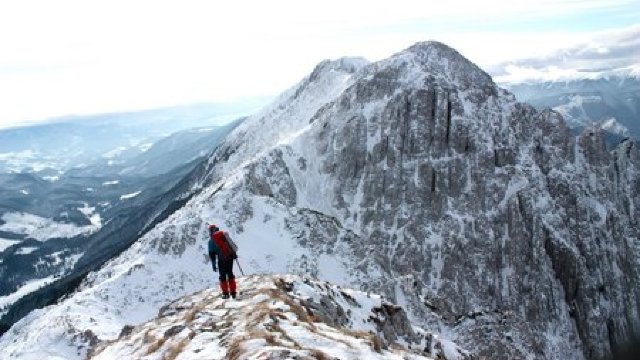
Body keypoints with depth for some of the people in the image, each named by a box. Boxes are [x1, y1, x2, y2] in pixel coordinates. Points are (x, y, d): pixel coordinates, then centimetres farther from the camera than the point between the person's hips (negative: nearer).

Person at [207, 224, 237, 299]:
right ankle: (233, 292, 12)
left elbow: (212, 254, 0)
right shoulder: (223, 234, 8)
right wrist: (234, 253, 18)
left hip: (221, 259, -3)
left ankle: (225, 293, 6)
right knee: (230, 274, 13)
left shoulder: (211, 241, 1)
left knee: (223, 276, 9)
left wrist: (213, 265, 4)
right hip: (230, 257, 3)